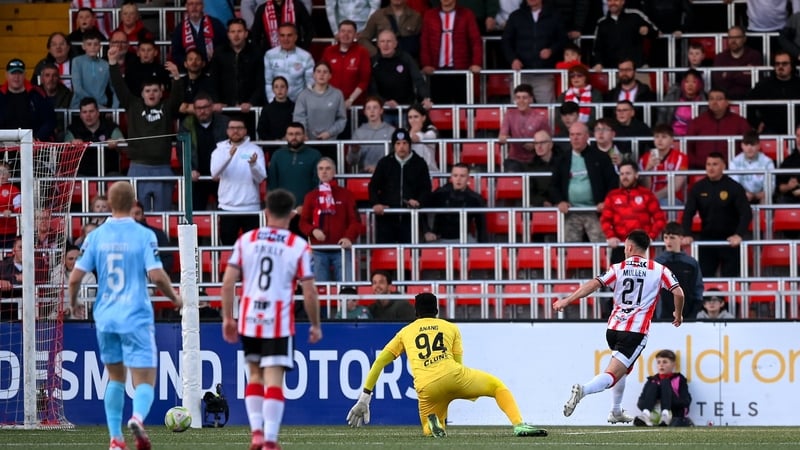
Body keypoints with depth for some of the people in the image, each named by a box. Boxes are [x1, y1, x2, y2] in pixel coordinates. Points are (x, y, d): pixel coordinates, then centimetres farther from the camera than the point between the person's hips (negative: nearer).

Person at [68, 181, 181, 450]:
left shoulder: (96, 237, 1)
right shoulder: (144, 236, -7)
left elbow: (75, 277, -1)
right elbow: (156, 276, -14)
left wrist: (73, 303, 18)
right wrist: (175, 299, 4)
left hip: (105, 317, 3)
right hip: (137, 317, -3)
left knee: (115, 378, 19)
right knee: (145, 380, -1)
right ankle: (138, 417, -33)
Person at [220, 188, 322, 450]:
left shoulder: (245, 240, 4)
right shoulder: (299, 247, -3)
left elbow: (228, 282, 1)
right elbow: (309, 292, -4)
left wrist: (227, 318, 9)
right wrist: (315, 325, 8)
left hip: (249, 320, 3)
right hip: (279, 322, -3)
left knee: (255, 376, 19)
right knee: (274, 380, -4)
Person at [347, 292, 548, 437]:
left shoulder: (406, 332, 26)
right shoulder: (451, 328, 24)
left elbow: (380, 362, 21)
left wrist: (365, 396, 23)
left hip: (426, 388, 1)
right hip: (451, 376, -1)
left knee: (428, 432, 24)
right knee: (497, 385, 21)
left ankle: (433, 424, -15)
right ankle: (519, 425, -3)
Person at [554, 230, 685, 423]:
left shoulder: (618, 268, 6)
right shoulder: (659, 270, 3)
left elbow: (594, 284, -5)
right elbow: (678, 293, -3)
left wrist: (566, 300, -4)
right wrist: (678, 314, 16)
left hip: (613, 328, 4)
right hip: (636, 331, -4)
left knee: (623, 367, 31)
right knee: (613, 375, -12)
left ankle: (616, 412, 35)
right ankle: (583, 390, -39)